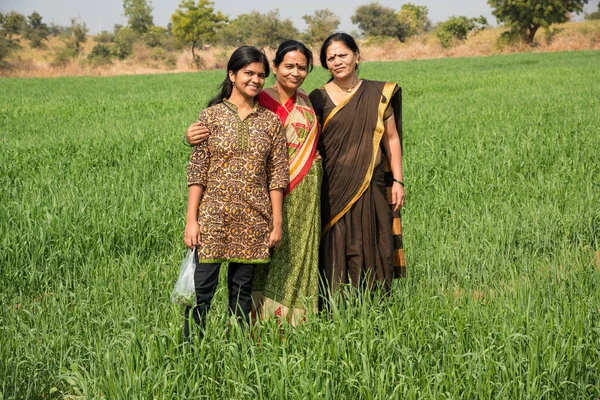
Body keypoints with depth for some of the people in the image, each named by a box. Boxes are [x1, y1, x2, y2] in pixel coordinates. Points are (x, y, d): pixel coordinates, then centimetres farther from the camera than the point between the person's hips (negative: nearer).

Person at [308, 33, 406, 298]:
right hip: (333, 189, -1)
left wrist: (398, 180, 2)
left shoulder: (378, 94, 5)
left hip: (371, 187, 1)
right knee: (335, 253, -1)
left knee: (371, 252, 3)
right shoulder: (318, 99, 4)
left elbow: (391, 138, 8)